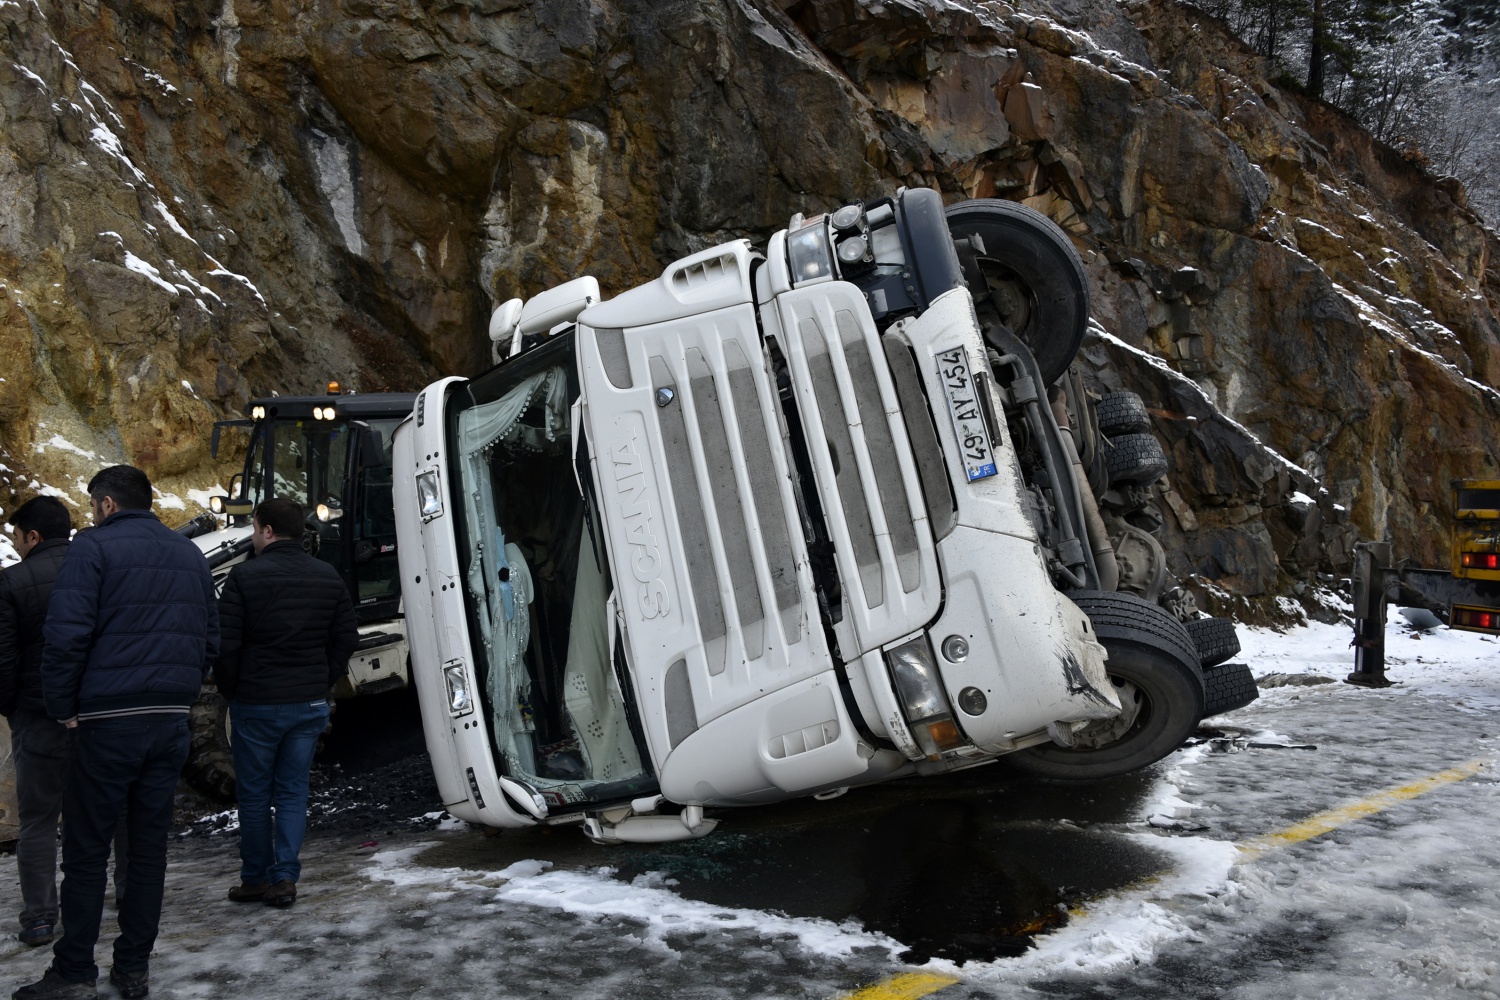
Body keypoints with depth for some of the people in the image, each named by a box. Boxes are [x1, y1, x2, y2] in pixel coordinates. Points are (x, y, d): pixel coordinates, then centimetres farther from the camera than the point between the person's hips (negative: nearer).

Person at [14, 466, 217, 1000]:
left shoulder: (93, 547, -5)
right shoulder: (190, 555, 14)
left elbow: (66, 635, -13)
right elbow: (209, 639, 15)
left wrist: (64, 707, -3)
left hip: (109, 721, -5)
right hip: (172, 723, 5)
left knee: (87, 848, 4)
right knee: (149, 843, 10)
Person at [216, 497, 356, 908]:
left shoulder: (245, 576, -11)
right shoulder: (328, 577, 4)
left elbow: (226, 643, -11)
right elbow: (346, 639, 6)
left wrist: (230, 689, 4)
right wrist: (323, 684, 12)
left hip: (256, 704, -4)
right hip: (310, 704, 4)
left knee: (254, 795, 9)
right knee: (293, 792, 10)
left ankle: (256, 879, 18)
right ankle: (285, 878, 8)